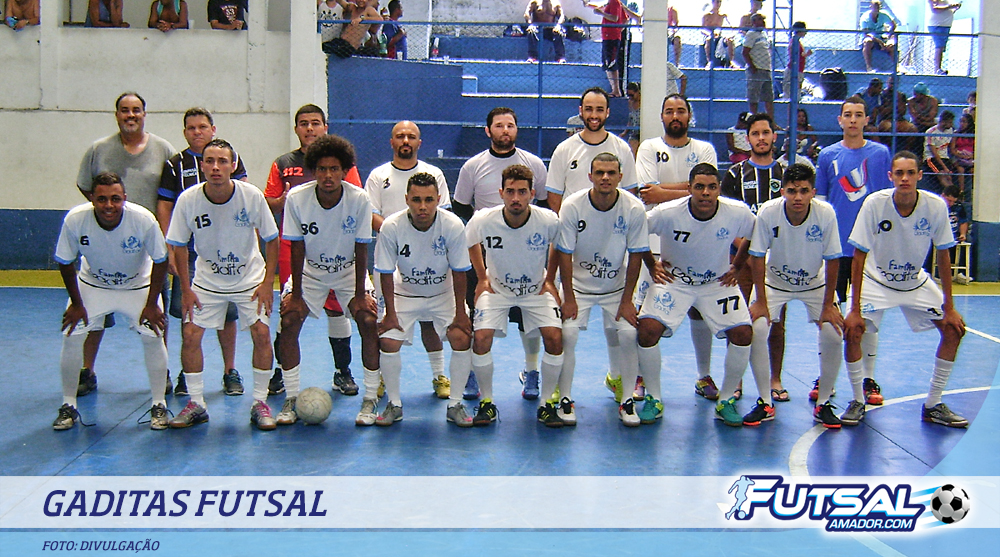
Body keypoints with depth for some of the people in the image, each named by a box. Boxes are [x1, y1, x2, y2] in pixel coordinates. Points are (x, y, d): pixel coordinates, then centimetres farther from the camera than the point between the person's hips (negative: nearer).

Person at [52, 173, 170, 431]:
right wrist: (76, 303, -7)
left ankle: (159, 405, 5)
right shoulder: (75, 220, -28)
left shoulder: (144, 220, -31)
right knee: (71, 337, -8)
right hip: (92, 285, 1)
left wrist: (152, 304, -13)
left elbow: (160, 261, -15)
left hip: (138, 286, -1)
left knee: (153, 338, -12)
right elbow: (65, 262, -11)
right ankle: (68, 406, 10)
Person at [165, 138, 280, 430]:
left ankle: (260, 403, 4)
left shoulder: (252, 196, -19)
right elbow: (179, 246, -4)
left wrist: (267, 282, -11)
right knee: (190, 335, -7)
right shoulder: (188, 199, -17)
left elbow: (271, 239, -7)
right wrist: (185, 290, -6)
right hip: (206, 280, 1)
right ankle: (196, 404, 9)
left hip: (250, 278, -1)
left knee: (261, 334, -11)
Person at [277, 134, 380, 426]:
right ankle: (291, 399, -1)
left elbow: (361, 250, -17)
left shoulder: (359, 199, -23)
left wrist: (360, 294, -16)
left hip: (349, 270, 0)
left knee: (369, 321, -16)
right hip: (309, 270, 1)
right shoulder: (296, 198, -22)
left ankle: (370, 399, -3)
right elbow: (297, 248, -15)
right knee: (289, 320, -14)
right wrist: (296, 294, -15)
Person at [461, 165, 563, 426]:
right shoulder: (483, 221, -24)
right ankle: (487, 401, 2)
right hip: (497, 287, 0)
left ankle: (546, 401, 2)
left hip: (536, 288, 0)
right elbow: (471, 242, 2)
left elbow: (560, 245, 1)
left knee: (554, 337, -17)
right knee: (481, 338, -18)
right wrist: (482, 278, 4)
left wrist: (550, 279, 2)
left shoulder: (549, 221, -24)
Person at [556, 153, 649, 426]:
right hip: (578, 284, 0)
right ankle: (565, 400, 0)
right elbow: (564, 254, -11)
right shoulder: (572, 206, -18)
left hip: (617, 285, 1)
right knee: (566, 334, -16)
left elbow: (635, 256, -9)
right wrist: (568, 298, -12)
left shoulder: (634, 209, -17)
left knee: (627, 335, -14)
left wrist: (627, 300, -8)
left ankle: (627, 402, 4)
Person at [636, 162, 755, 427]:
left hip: (718, 283, 1)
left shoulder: (739, 213, -19)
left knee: (743, 333, -15)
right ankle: (653, 398, 1)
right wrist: (651, 264, -6)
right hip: (673, 279, -1)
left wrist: (737, 267, 3)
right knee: (648, 329, -20)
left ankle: (726, 400, 8)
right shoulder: (667, 213, -25)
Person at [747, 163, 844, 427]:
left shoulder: (826, 213, -25)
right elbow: (758, 257, -16)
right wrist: (760, 301, -15)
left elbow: (832, 260, -15)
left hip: (815, 283, 0)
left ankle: (823, 404, 6)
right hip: (775, 281, 0)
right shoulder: (768, 212, -26)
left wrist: (829, 305, -12)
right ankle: (765, 403, -2)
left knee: (833, 335, -15)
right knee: (756, 330, -19)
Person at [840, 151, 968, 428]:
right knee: (852, 330, -22)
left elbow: (943, 256, -8)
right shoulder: (875, 203, -25)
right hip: (875, 279, -3)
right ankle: (858, 401, -1)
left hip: (916, 282, 3)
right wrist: (855, 309, -23)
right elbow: (859, 257, -20)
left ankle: (933, 405, 8)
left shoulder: (936, 206, -19)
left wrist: (949, 307, -7)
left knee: (954, 329, -6)